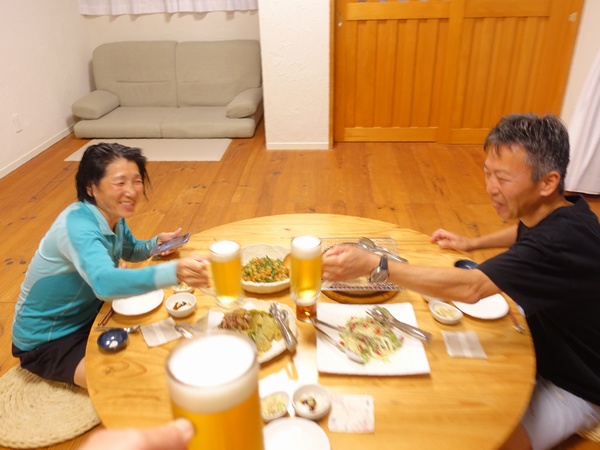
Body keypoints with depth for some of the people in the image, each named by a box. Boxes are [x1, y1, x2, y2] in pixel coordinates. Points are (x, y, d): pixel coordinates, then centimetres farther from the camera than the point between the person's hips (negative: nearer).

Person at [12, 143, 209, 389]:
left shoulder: (113, 215, -7)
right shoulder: (77, 224, -33)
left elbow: (131, 251, 13)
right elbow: (104, 282, -52)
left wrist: (156, 243, -11)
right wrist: (174, 272, -68)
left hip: (87, 315, 8)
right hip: (47, 341, -8)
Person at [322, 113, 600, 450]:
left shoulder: (564, 240, -38)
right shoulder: (552, 212, -9)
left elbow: (471, 288, -46)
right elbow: (527, 233, 17)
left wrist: (373, 265, -47)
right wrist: (473, 244, 4)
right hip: (543, 350, 9)